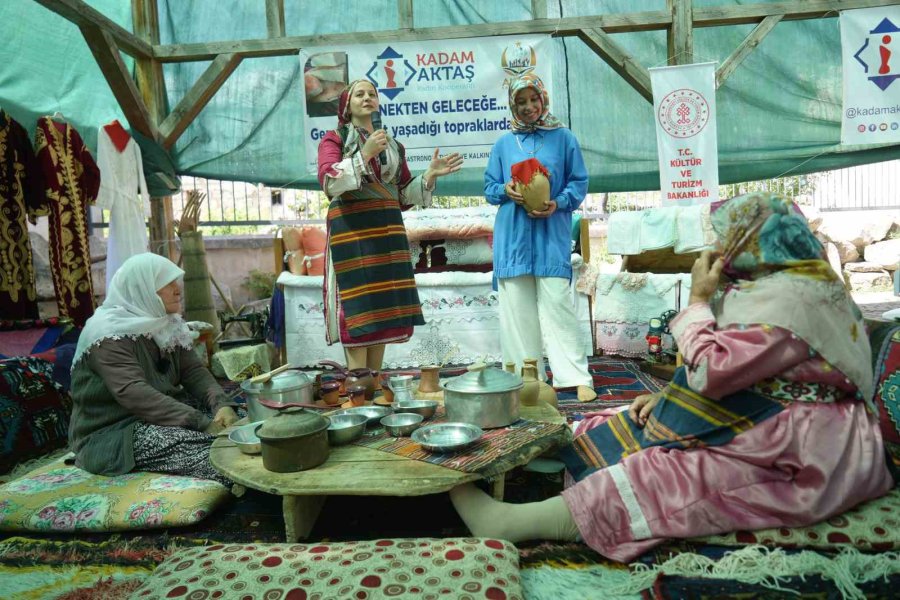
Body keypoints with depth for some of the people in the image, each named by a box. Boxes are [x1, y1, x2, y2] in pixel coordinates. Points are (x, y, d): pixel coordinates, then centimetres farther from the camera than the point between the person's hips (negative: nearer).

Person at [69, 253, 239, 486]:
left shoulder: (167, 323, 6)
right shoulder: (109, 333, -18)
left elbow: (194, 371, -1)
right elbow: (133, 393, -29)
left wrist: (221, 403, -22)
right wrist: (202, 422, -36)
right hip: (112, 434, -7)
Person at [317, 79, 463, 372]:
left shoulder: (393, 146, 20)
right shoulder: (334, 139, 7)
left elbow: (404, 195, 17)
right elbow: (329, 181, -10)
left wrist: (429, 175, 2)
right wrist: (364, 154, -17)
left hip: (387, 230, 5)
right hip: (351, 228, -5)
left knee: (384, 306, 3)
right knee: (357, 309, -9)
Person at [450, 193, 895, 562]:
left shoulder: (790, 299, -21)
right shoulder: (783, 284, 12)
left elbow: (709, 371, -27)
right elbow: (732, 367, 16)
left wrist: (698, 300, -14)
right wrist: (668, 395, 3)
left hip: (804, 457, -10)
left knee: (664, 474, -22)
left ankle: (515, 522, -22)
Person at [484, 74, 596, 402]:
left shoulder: (563, 138, 8)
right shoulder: (503, 144, 13)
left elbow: (579, 182, 5)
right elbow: (489, 187, 14)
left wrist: (558, 204, -14)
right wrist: (505, 191, -9)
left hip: (551, 236, -2)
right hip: (512, 237, 3)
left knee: (557, 304, -8)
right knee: (517, 308, 2)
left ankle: (576, 377, -2)